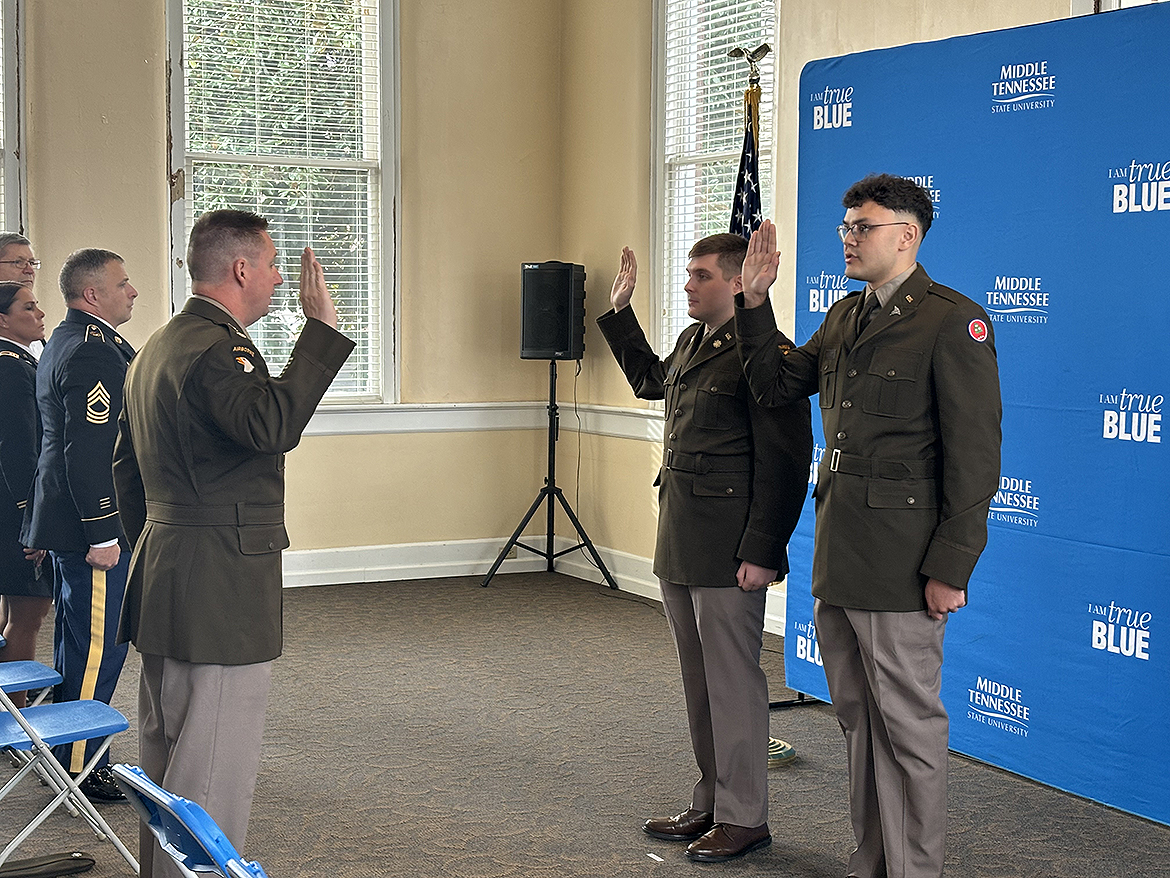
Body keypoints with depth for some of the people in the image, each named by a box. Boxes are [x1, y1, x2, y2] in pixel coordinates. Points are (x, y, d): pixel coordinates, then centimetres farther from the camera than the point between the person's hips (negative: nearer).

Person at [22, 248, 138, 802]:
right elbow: (88, 451, -24)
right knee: (97, 647, -3)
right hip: (91, 525, -11)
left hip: (71, 521, 11)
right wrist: (102, 533, -23)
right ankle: (80, 769, 5)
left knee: (78, 645, 19)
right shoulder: (93, 352, -19)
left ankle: (65, 753, 29)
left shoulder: (66, 341, 16)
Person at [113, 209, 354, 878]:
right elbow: (274, 425, -35)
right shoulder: (214, 349, -17)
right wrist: (321, 328, -30)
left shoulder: (160, 345, 17)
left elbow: (127, 467, 22)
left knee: (170, 757, 19)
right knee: (214, 771, -5)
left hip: (164, 573, 11)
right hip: (223, 589, -11)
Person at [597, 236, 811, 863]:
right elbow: (649, 379, 37)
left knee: (732, 682, 0)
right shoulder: (691, 342, 14)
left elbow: (783, 463, -18)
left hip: (727, 552, -9)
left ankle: (744, 817, 11)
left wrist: (761, 553, -21)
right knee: (700, 682, 16)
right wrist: (620, 311, 32)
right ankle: (710, 805, 27)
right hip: (679, 548, 9)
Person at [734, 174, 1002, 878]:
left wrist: (950, 568, -16)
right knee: (858, 716, 16)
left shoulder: (954, 322, -11)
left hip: (899, 564, -8)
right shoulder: (845, 317, 15)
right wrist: (756, 301, 9)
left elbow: (976, 457, -14)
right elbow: (776, 385, 22)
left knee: (908, 723, 2)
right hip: (836, 557, 8)